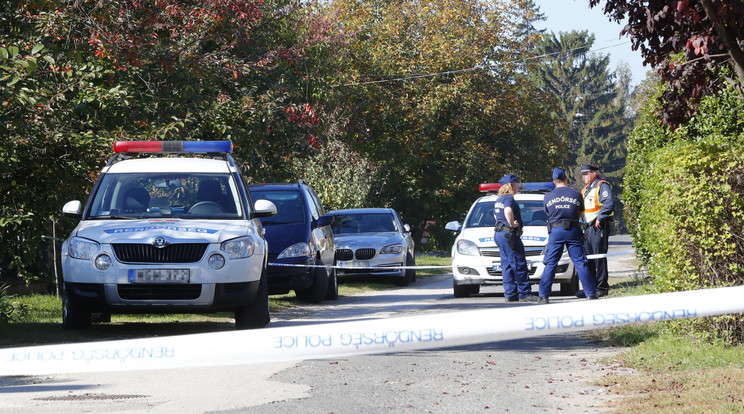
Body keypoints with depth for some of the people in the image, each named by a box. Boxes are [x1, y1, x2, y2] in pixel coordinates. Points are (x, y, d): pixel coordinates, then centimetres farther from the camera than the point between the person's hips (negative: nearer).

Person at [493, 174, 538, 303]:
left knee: (507, 265, 10)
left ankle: (510, 294, 9)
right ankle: (525, 294, -6)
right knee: (519, 265, -7)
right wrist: (512, 224, -20)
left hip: (499, 234, 10)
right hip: (509, 234, -10)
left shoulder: (498, 200, 18)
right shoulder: (509, 198, -13)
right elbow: (508, 211, -34)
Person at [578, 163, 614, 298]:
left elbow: (609, 203, -19)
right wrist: (583, 223, 13)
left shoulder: (602, 186, -6)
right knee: (588, 258, 8)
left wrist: (599, 219, -19)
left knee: (599, 258, -8)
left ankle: (602, 288, -5)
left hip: (599, 227, -9)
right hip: (588, 228, 9)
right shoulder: (586, 189, 22)